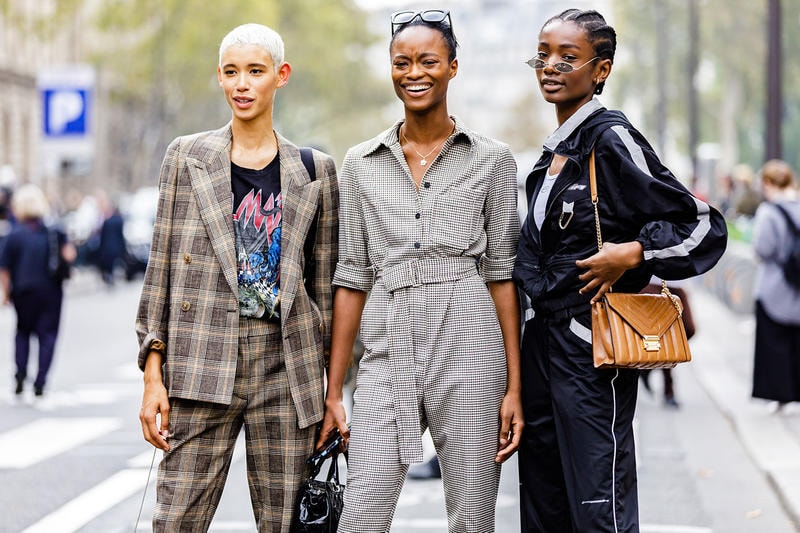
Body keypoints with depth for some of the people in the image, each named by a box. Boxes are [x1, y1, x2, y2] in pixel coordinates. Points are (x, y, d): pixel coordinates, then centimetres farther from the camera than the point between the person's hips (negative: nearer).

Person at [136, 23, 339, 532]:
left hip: (286, 362, 1)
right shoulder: (187, 156, 7)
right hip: (202, 360, -1)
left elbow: (326, 280, 10)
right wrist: (154, 373, -2)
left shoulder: (315, 169, 8)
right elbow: (162, 265, 5)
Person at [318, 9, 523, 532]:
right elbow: (352, 278, 12)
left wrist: (514, 388, -2)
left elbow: (502, 274, 4)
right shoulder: (361, 163, 11)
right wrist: (333, 393, 9)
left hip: (468, 350, -1)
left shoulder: (492, 159, 6)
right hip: (387, 351, 2)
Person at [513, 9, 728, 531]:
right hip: (541, 345, 9)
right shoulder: (554, 152, 14)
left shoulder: (612, 140, -11)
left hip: (590, 353, -9)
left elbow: (705, 226, -11)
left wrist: (633, 254, -21)